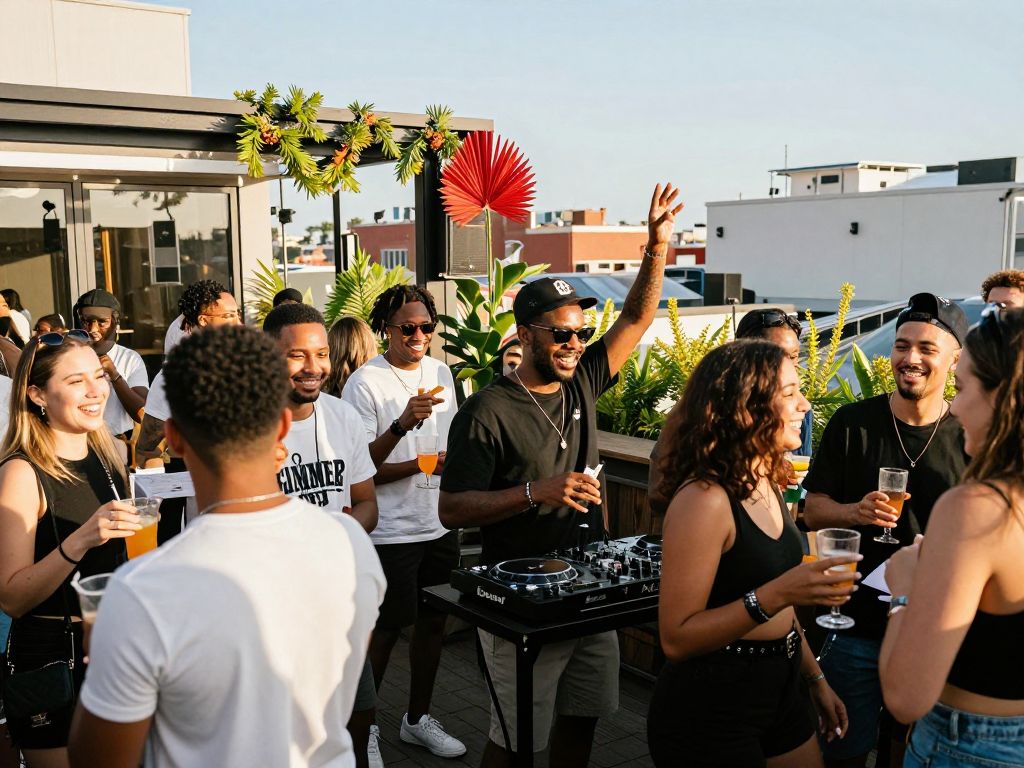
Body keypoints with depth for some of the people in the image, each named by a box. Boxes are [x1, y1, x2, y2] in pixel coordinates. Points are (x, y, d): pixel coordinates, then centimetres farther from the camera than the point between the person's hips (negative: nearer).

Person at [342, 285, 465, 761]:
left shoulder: (441, 373, 7)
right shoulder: (365, 383, -14)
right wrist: (402, 424, -26)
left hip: (440, 523, 7)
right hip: (391, 531, -6)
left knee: (433, 621, 14)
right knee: (387, 627, 2)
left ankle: (418, 719, 31)